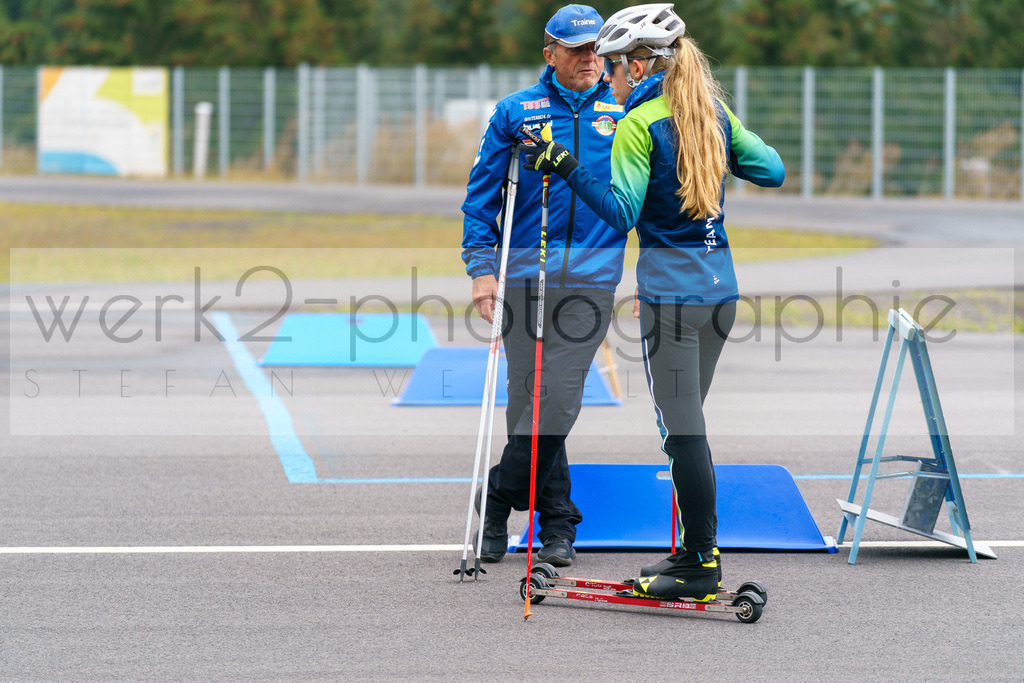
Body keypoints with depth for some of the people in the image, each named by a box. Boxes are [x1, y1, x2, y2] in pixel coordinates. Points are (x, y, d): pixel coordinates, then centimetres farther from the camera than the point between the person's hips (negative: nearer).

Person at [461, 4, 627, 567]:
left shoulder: (624, 114, 8)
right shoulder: (517, 112, 5)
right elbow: (482, 192, 6)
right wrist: (481, 267, -3)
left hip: (592, 276, 0)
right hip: (525, 273, 0)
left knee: (556, 399, -10)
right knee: (527, 398, 2)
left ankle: (496, 500, 3)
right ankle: (557, 521, 12)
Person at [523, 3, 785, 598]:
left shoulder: (640, 123, -10)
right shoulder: (716, 113, 10)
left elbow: (624, 213, -15)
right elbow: (773, 172, 16)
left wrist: (569, 170, -20)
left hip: (671, 292, -7)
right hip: (721, 289, 7)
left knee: (683, 432, -4)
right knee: (687, 428, 15)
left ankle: (699, 569, -3)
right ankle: (698, 554, 19)